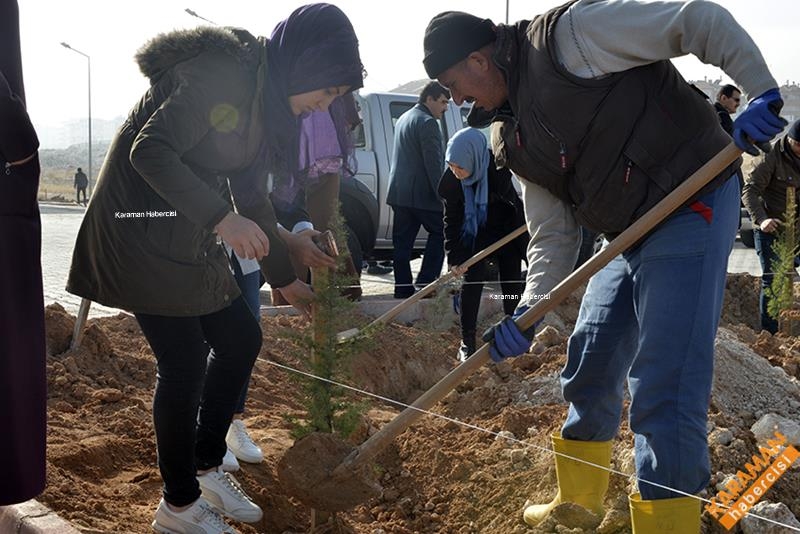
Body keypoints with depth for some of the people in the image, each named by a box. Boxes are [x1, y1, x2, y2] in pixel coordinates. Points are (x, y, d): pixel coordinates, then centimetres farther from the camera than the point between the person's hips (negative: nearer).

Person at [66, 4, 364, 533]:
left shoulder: (266, 102, 11)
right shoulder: (223, 74, -19)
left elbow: (253, 198, 17)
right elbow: (149, 152, -26)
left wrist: (285, 278, 21)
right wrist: (220, 217, -31)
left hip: (188, 237, 10)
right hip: (142, 227, -10)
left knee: (241, 338, 11)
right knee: (185, 361, -6)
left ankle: (206, 467, 27)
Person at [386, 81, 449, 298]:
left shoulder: (403, 119, 20)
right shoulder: (427, 122, -11)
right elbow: (433, 164, -16)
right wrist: (441, 194, -15)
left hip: (399, 192, 9)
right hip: (421, 194, -9)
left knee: (403, 241, 7)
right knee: (440, 232, 4)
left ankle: (403, 288, 7)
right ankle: (426, 281, -3)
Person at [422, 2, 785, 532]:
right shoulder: (517, 141, 11)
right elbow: (553, 235, 10)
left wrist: (762, 90, -19)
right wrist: (528, 313, -2)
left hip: (694, 205, -9)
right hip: (632, 237, 9)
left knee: (664, 393, -12)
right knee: (589, 371, 18)